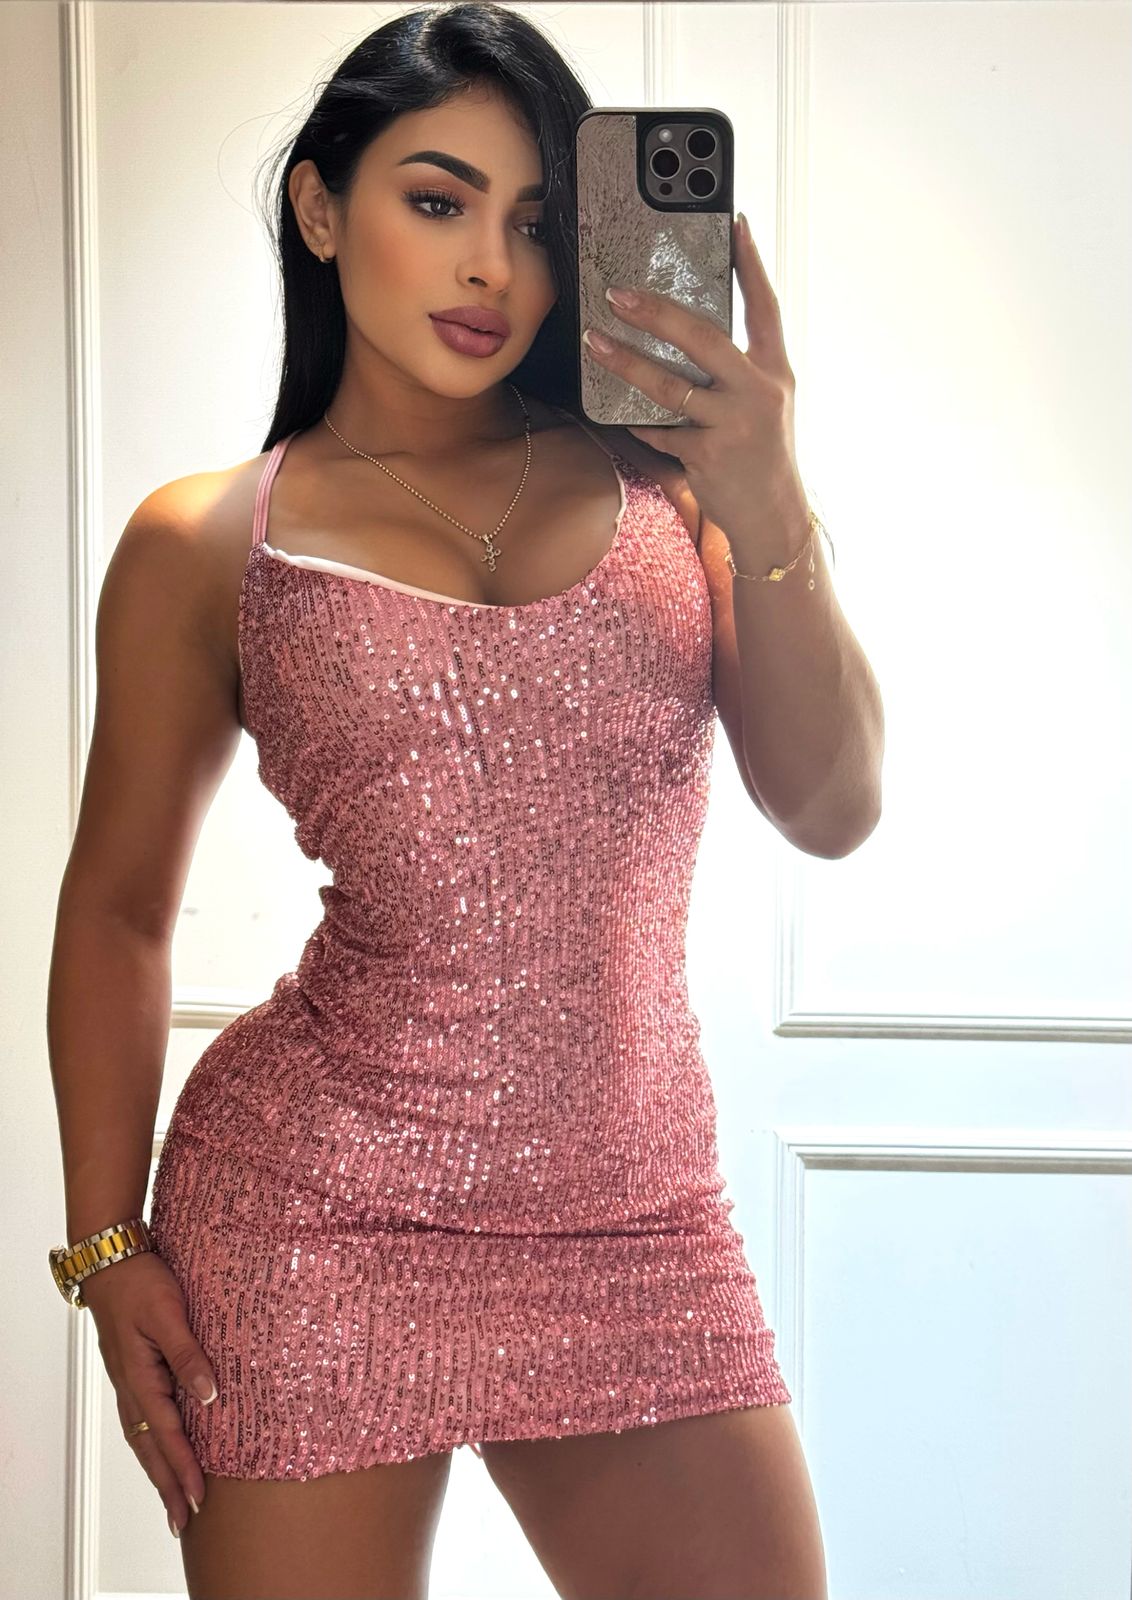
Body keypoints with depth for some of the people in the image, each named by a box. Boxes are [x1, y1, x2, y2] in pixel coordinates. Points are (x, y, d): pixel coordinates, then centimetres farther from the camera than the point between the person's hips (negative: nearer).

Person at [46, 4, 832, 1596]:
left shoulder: (657, 475, 5)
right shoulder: (207, 546, 2)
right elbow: (118, 909, 7)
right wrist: (109, 1241, 2)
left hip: (644, 1223, 2)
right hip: (322, 1221, -2)